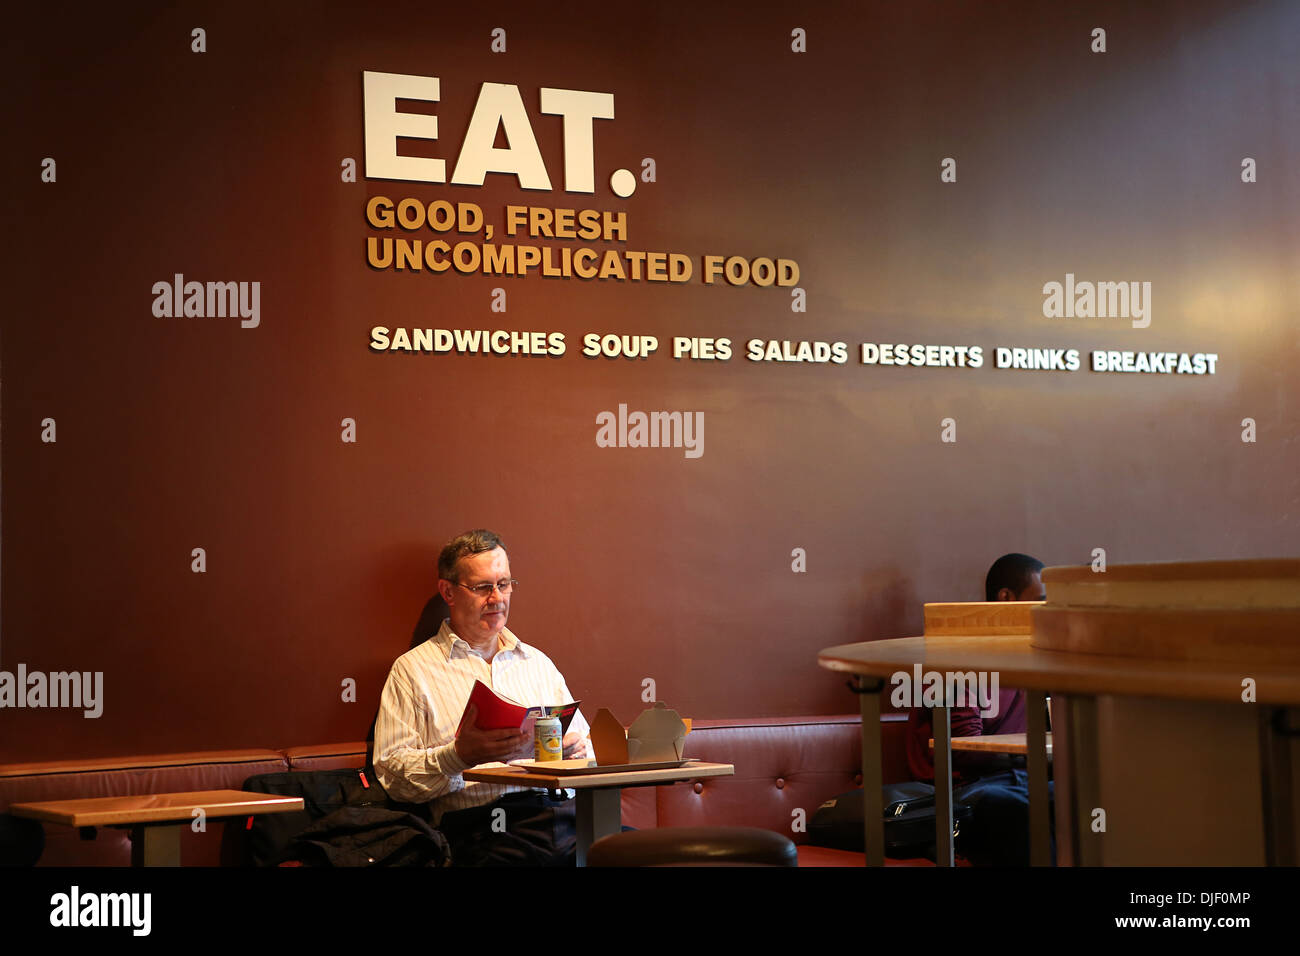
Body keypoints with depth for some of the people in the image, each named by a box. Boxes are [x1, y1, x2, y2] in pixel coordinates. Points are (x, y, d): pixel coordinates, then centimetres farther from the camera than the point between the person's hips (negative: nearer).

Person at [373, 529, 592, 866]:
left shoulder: (537, 662, 26)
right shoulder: (413, 669, 11)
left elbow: (584, 746, 26)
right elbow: (391, 772, 1)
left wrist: (574, 746, 2)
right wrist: (459, 755, -15)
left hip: (564, 811, 4)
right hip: (483, 828, -4)